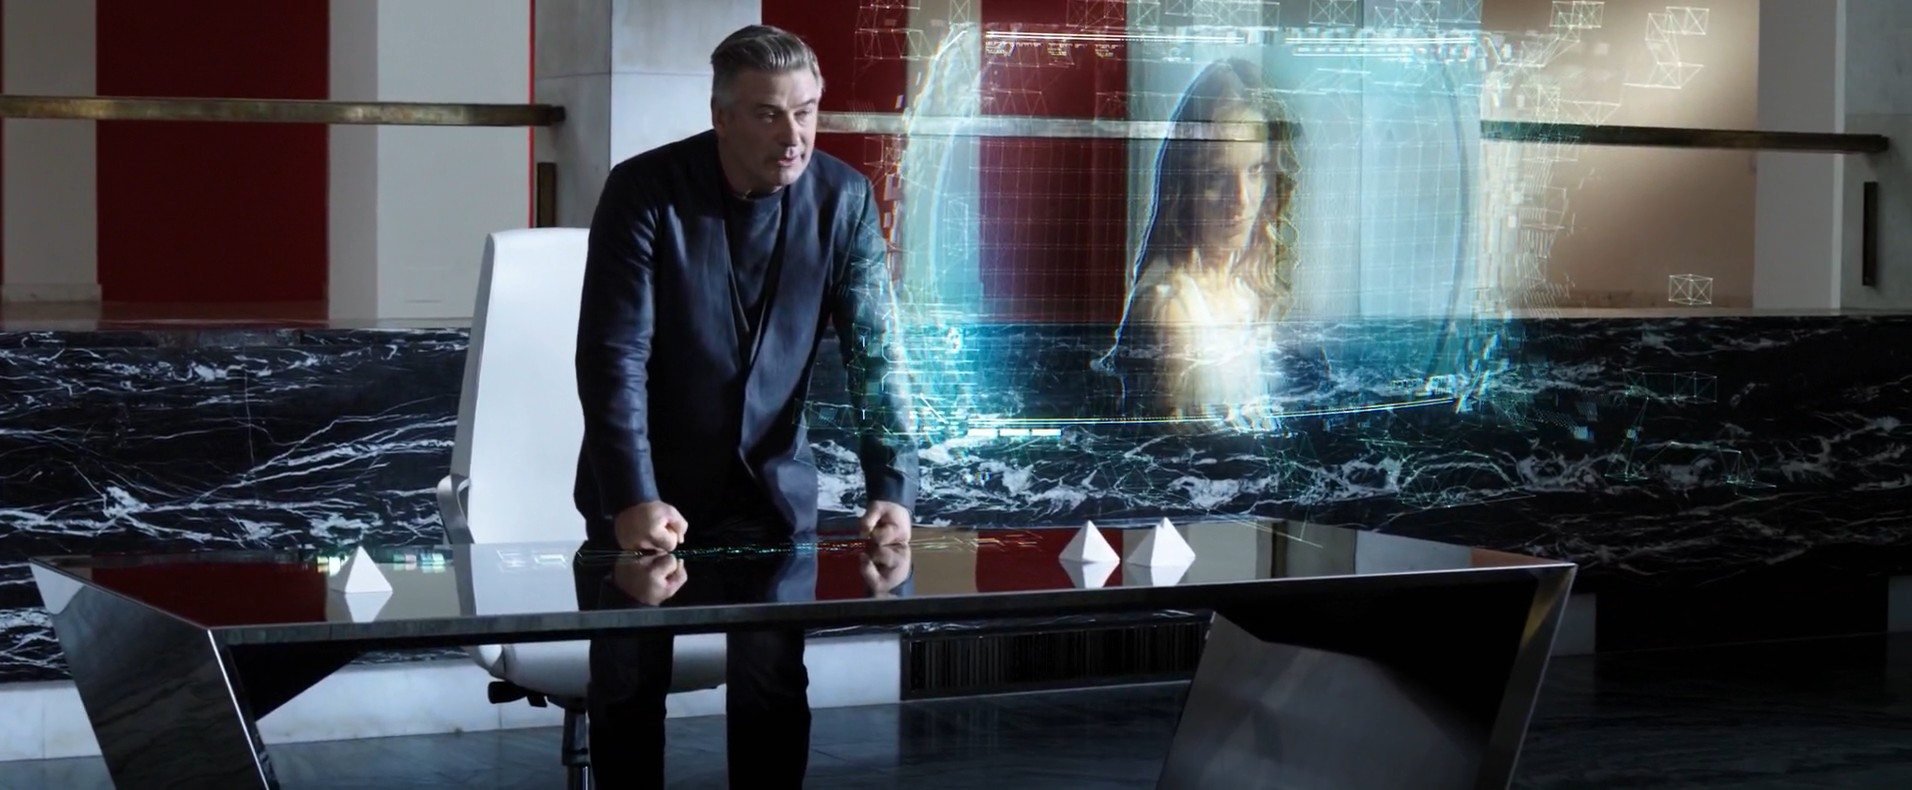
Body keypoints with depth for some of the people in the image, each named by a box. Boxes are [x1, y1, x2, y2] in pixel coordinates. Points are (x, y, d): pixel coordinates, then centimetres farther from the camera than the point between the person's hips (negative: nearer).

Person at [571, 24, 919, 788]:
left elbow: (875, 349, -9)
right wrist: (634, 497, -30)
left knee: (775, 689, -1)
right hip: (646, 482, -2)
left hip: (771, 483, 2)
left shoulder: (843, 198, -8)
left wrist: (893, 487, -22)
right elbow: (613, 355, -20)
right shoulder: (644, 190, -17)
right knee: (627, 689, 4)